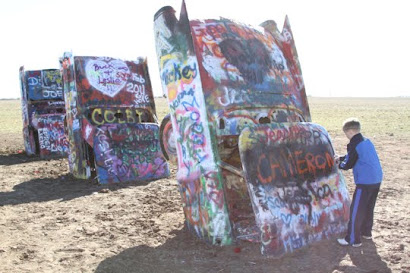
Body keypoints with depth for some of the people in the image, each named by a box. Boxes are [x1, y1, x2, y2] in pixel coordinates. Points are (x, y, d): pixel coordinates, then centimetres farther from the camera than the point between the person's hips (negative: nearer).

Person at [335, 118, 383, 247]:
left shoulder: (354, 145, -15)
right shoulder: (367, 141, 11)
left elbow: (348, 165, -8)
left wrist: (339, 164, 10)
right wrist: (341, 158, 21)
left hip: (365, 182, -9)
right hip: (377, 180, 9)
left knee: (356, 211, -2)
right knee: (368, 208, 22)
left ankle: (353, 239, 3)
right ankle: (366, 232, 34)